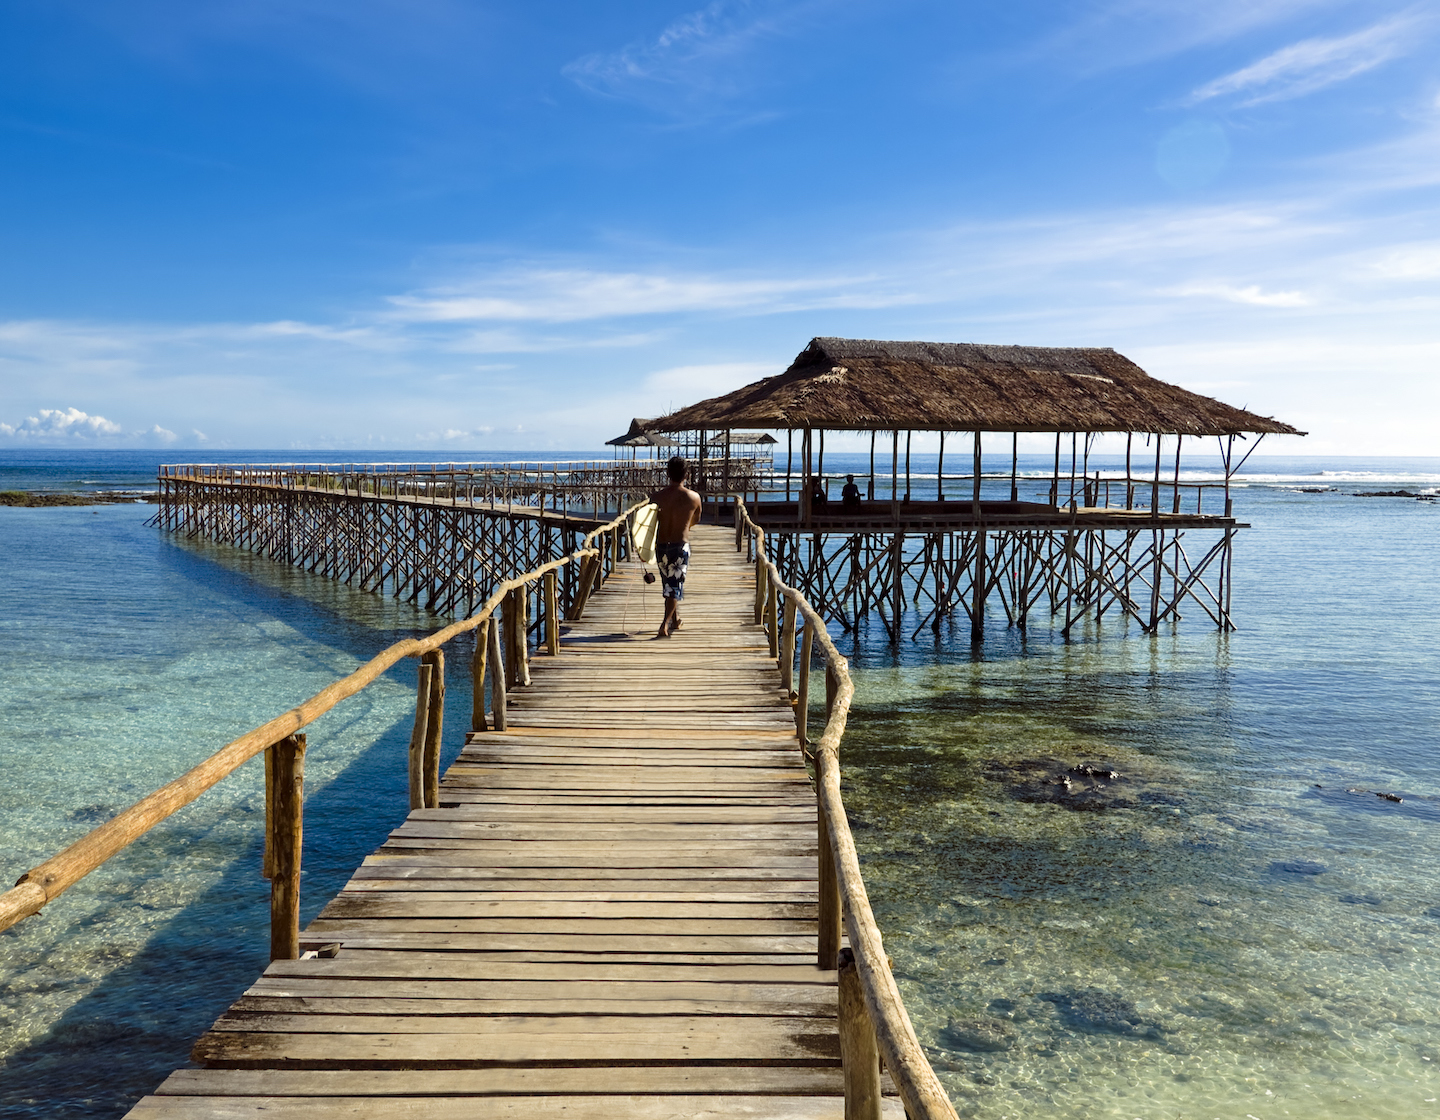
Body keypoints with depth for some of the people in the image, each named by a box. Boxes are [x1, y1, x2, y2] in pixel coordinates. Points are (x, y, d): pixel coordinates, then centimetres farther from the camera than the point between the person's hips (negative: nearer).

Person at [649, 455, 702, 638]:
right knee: (675, 585, 1)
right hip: (681, 546, -2)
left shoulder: (656, 497, -5)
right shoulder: (693, 497, -6)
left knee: (668, 584, 19)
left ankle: (675, 620, 33)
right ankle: (665, 623, -14)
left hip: (661, 546, 2)